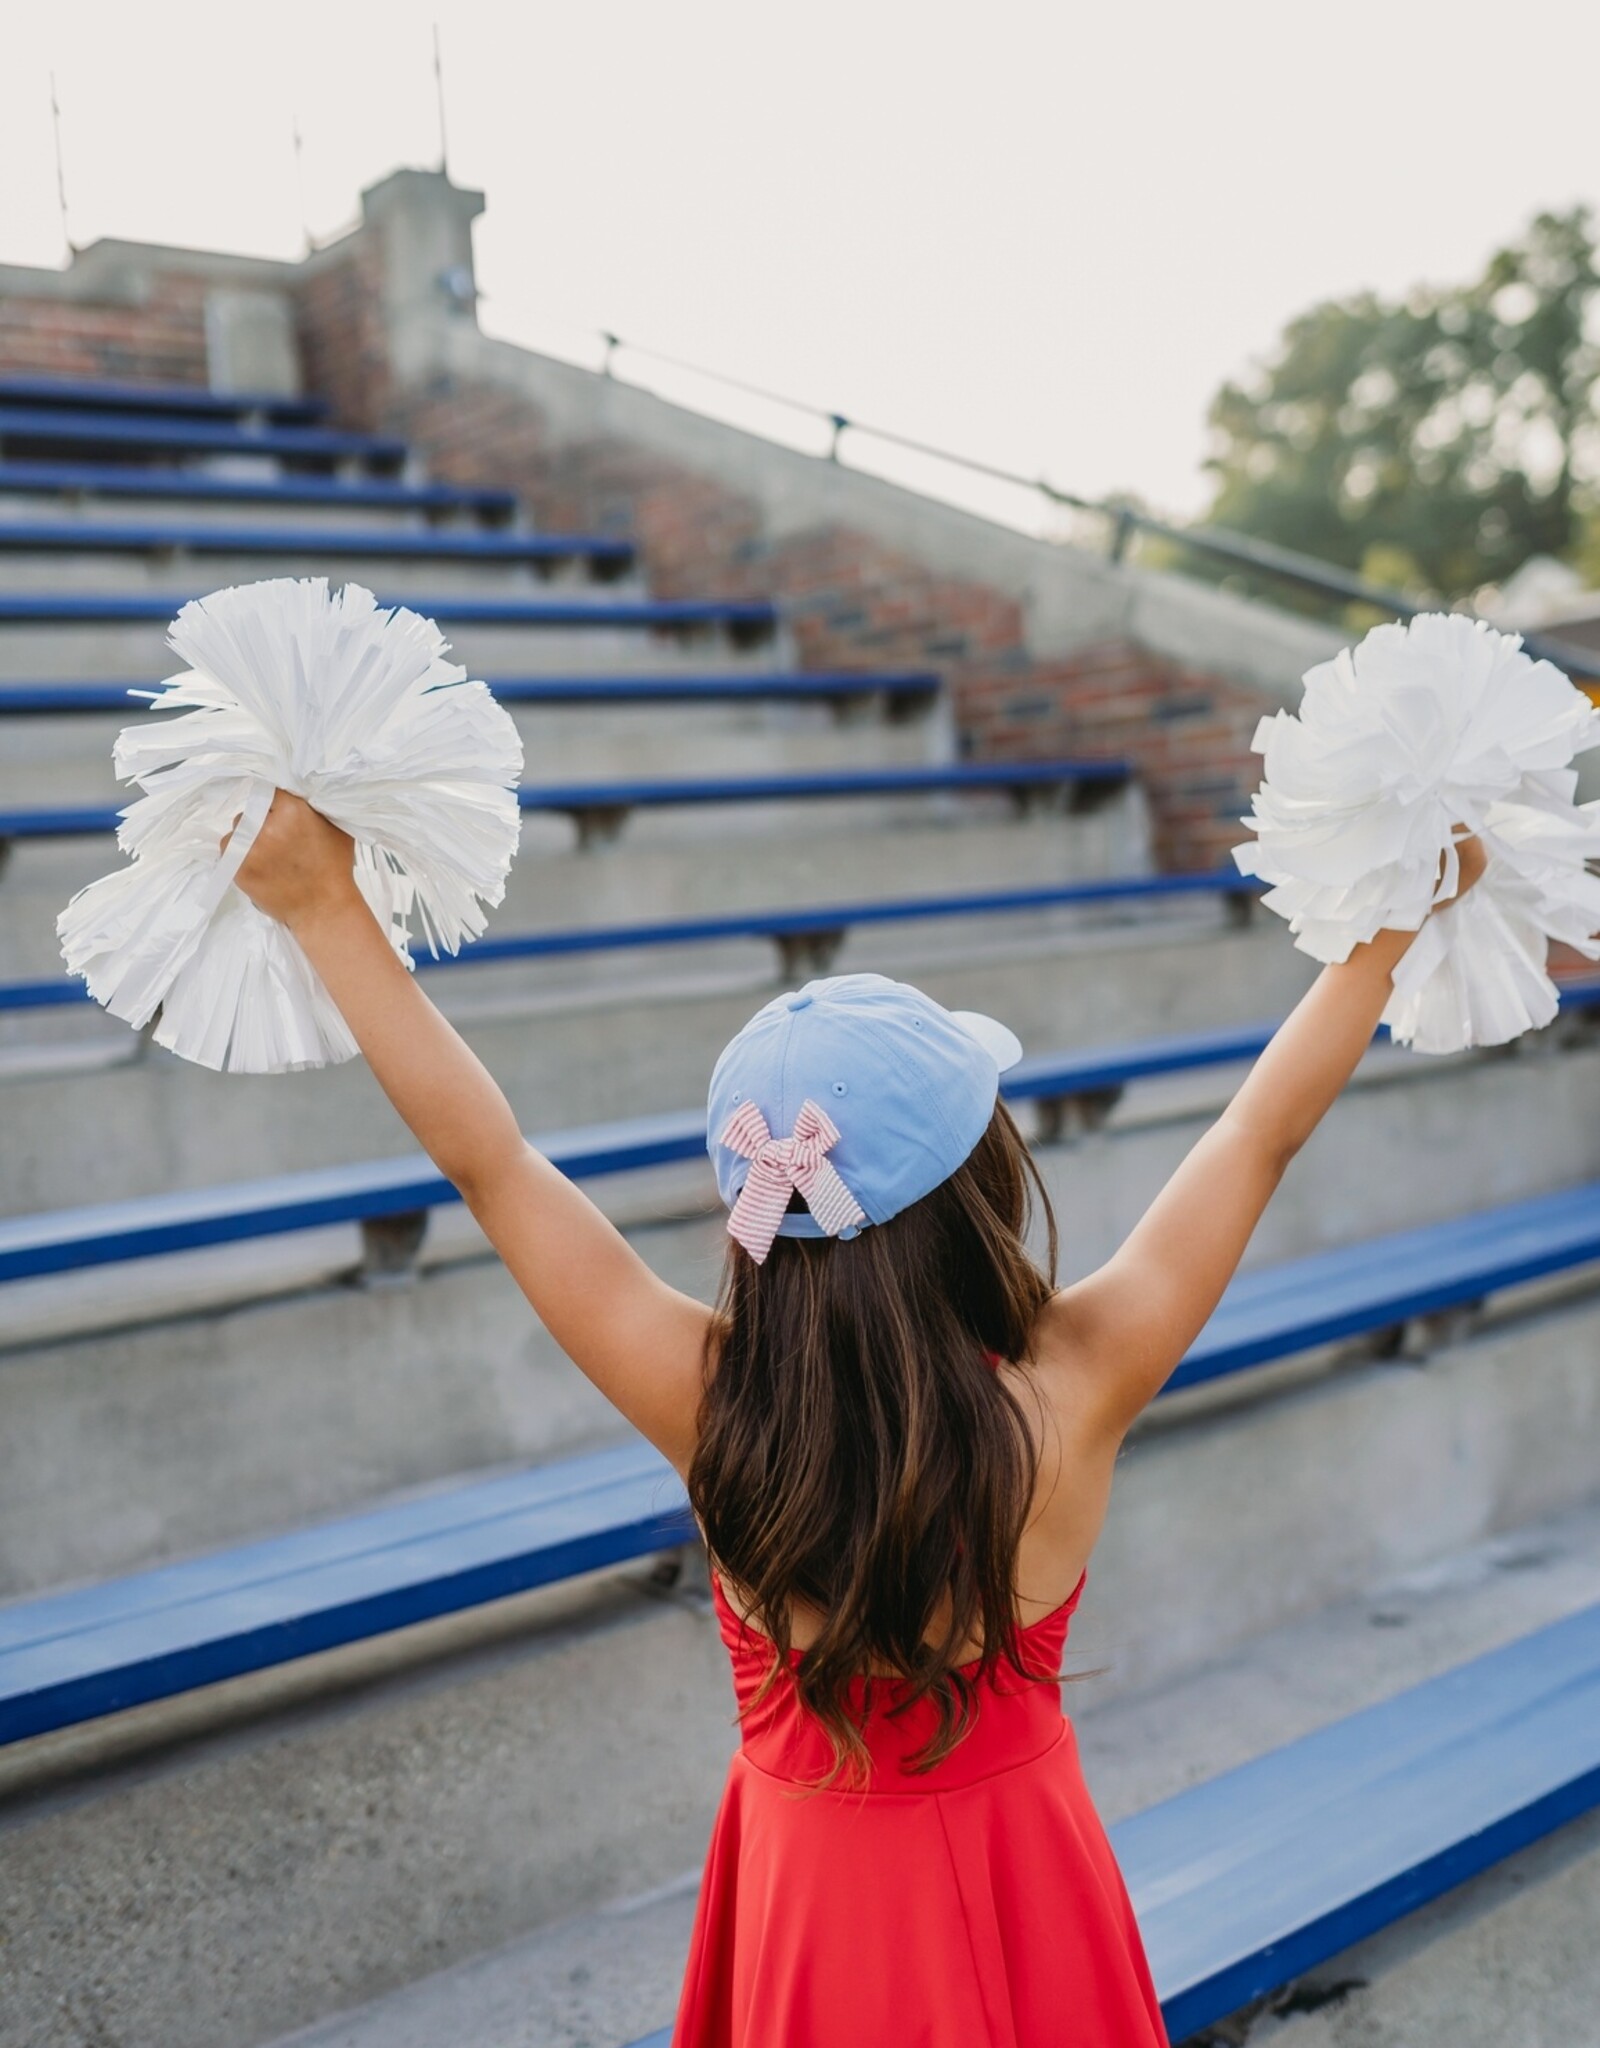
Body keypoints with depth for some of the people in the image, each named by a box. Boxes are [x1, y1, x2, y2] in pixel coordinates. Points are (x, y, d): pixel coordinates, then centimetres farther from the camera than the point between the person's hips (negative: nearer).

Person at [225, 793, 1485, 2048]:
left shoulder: (715, 1410, -27)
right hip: (1015, 1899, 0)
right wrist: (1399, 914, -5)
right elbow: (1263, 1134, -17)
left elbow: (487, 1160, -21)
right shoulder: (1071, 1394, -27)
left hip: (803, 1901, 0)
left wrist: (329, 909, -15)